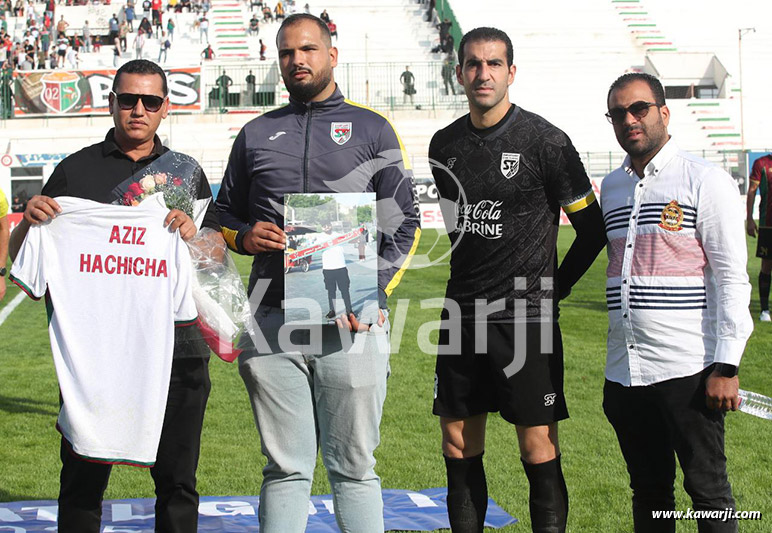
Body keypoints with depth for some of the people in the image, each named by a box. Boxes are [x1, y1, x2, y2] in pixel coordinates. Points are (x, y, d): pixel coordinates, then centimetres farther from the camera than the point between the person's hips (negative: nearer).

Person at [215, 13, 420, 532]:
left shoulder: (372, 129, 10)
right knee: (286, 469, 5)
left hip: (353, 323, -2)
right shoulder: (256, 134, 17)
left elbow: (405, 223, 5)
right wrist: (244, 236, -1)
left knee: (354, 468, 2)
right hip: (272, 323, 2)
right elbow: (224, 214, 24)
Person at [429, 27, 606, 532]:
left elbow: (592, 229, 0)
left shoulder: (546, 141, -7)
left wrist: (551, 288, 3)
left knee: (539, 451, -3)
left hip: (524, 320, -5)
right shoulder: (445, 145, 8)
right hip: (462, 316, 5)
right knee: (458, 448, 9)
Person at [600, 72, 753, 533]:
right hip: (625, 372, 6)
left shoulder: (705, 180, -3)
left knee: (708, 490, -1)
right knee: (648, 493, 11)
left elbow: (732, 277, -7)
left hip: (688, 370, -6)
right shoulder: (611, 187, 16)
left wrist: (726, 366, -14)